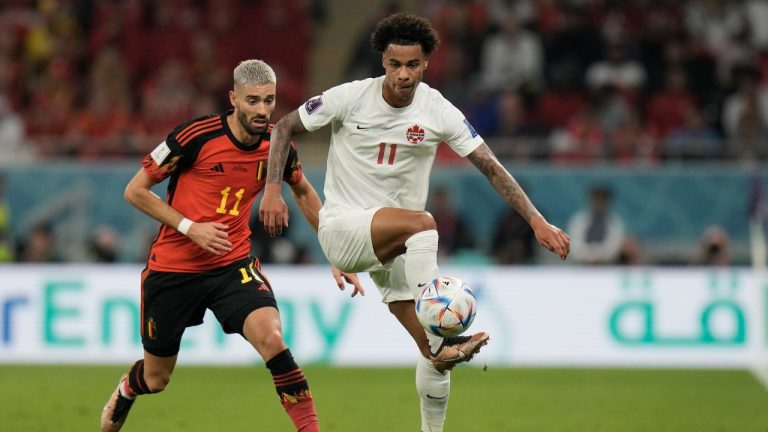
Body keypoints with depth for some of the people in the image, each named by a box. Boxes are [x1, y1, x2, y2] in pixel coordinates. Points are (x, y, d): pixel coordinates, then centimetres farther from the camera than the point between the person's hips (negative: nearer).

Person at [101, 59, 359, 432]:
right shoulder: (196, 136, -19)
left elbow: (303, 192, 17)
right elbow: (135, 191, -11)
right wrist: (189, 227, -20)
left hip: (233, 265, 2)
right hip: (172, 268, -2)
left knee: (271, 337, -27)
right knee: (155, 379, 12)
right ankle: (125, 391, 49)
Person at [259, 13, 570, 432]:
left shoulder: (439, 112, -6)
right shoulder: (350, 97, -10)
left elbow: (491, 167, -6)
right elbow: (285, 127, 2)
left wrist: (537, 221, -14)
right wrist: (272, 189, -9)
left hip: (396, 245, 4)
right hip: (342, 228, -4)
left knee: (436, 357, -4)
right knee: (422, 222, -35)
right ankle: (440, 338, -39)